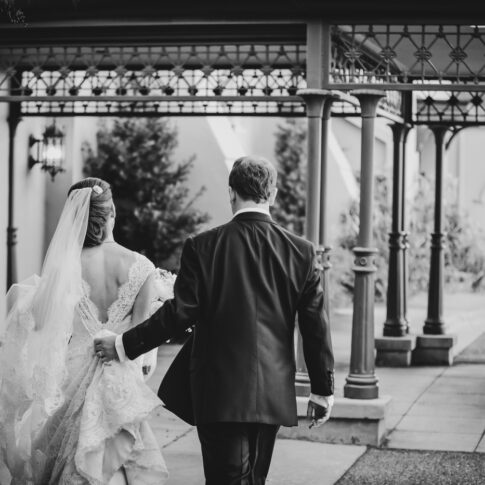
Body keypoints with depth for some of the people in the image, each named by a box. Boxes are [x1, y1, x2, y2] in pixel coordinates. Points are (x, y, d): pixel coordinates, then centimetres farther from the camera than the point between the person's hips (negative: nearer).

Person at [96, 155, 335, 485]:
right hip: (273, 392, 3)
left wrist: (124, 346, 3)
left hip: (220, 393, -3)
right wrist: (323, 389, 9)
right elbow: (316, 326, 1)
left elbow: (180, 313, -10)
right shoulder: (301, 251, -1)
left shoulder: (202, 247, -8)